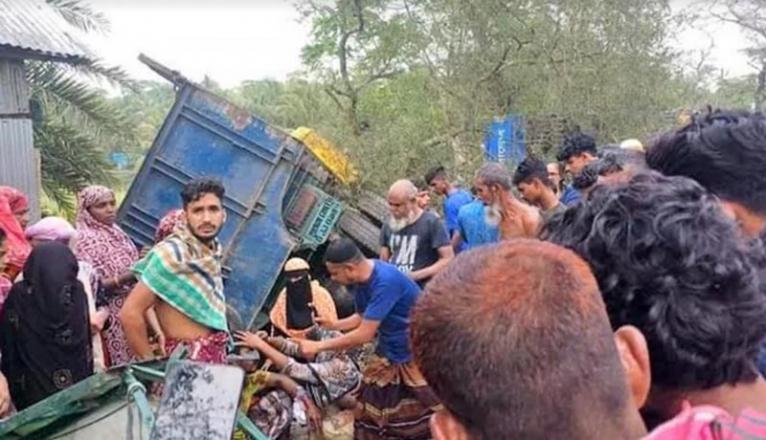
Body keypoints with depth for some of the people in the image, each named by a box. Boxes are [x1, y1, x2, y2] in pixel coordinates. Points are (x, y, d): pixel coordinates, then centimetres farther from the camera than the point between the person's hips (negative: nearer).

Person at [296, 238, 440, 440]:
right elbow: (362, 318, 10)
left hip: (418, 355, -8)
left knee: (425, 417, 2)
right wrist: (332, 325, -7)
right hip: (390, 353, 8)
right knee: (371, 413, 9)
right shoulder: (361, 281, -3)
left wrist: (318, 346, -23)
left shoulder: (386, 281, -32)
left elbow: (364, 334, -30)